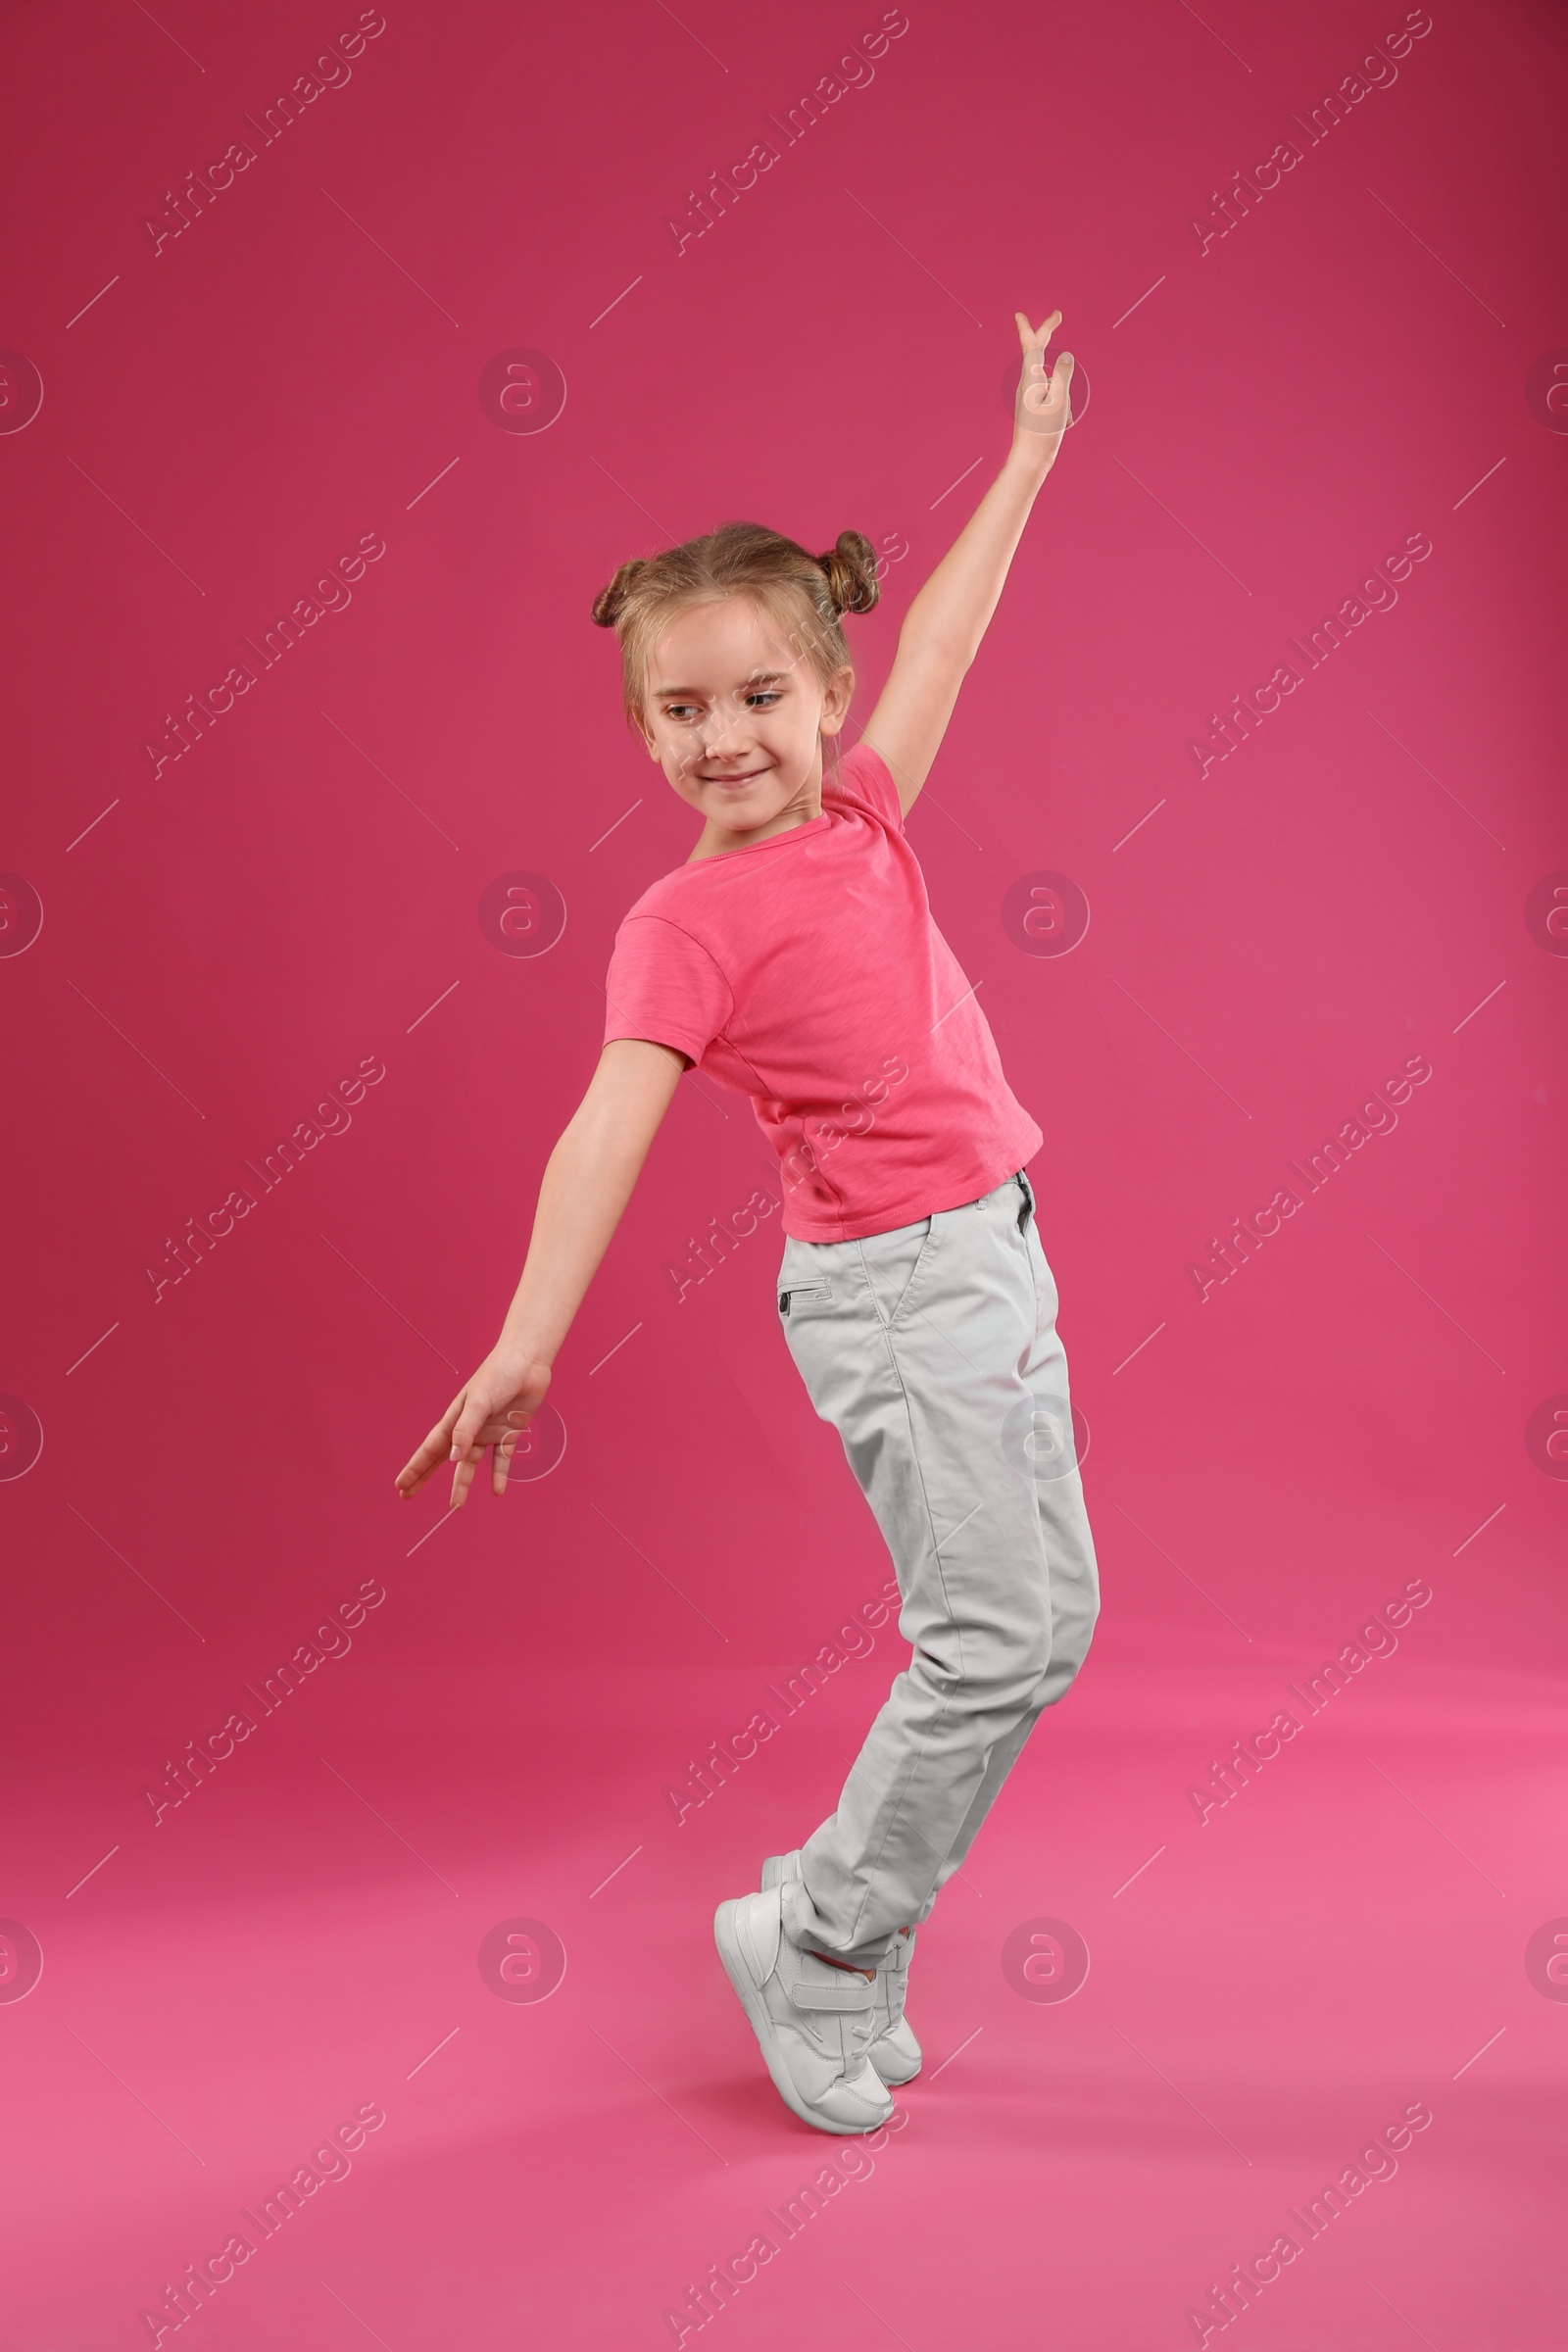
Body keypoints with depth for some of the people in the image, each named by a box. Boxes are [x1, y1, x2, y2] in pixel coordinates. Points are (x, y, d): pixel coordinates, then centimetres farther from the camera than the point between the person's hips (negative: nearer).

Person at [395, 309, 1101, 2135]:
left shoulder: (858, 811, 6)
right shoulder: (685, 924, -14)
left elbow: (937, 643, 19)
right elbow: (611, 1125, -25)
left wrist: (1030, 454, 28)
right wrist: (527, 1341, -35)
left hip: (986, 1252, 8)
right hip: (890, 1282, -8)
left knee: (1043, 1612, 13)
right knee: (1000, 1634, -8)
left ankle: (844, 1934, 25)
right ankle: (814, 1941, 10)